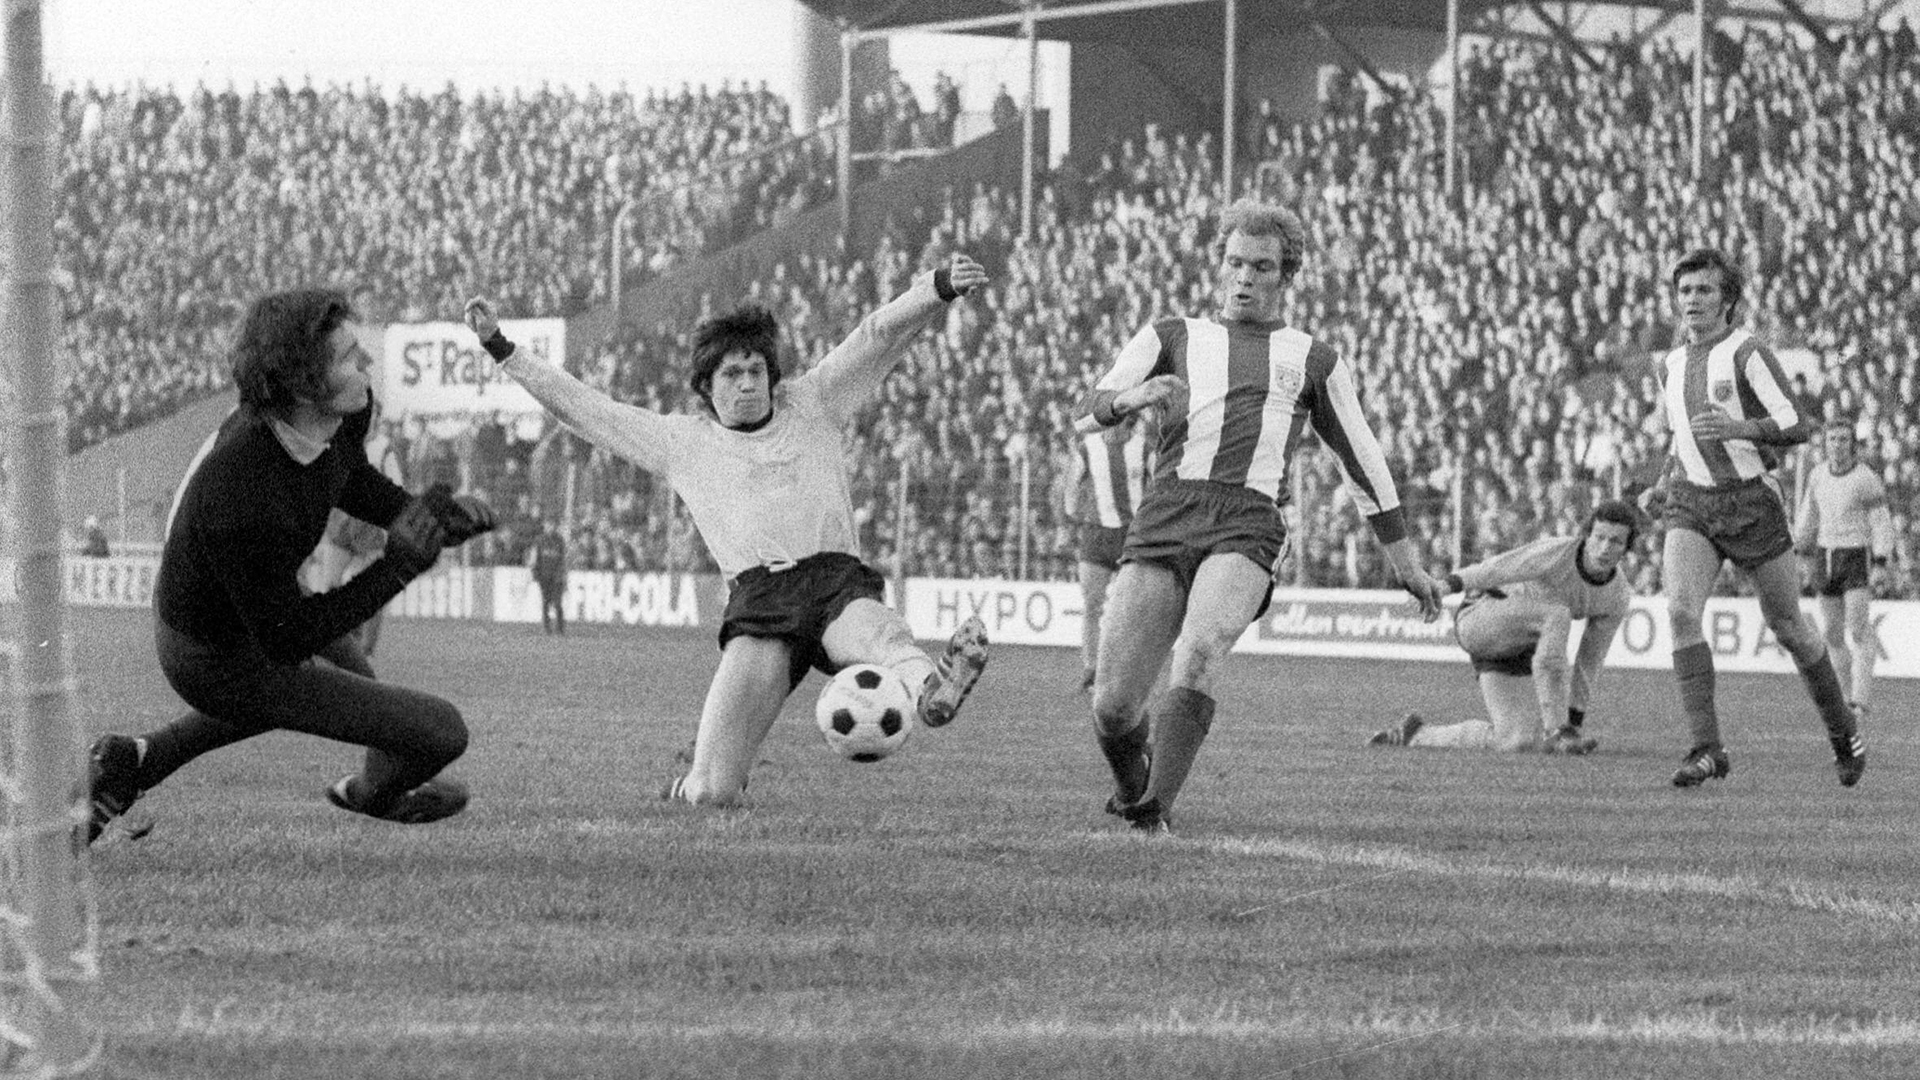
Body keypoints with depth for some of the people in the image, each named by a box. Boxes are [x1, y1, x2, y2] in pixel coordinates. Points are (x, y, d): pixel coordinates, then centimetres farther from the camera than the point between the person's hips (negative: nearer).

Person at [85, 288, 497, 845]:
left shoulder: (349, 409, -18)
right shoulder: (243, 505, -42)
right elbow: (286, 640, -29)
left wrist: (426, 512, -9)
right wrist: (398, 567, -33)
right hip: (219, 663, -8)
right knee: (441, 731, -3)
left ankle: (139, 759, 35)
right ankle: (373, 792, 33)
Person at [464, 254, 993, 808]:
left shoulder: (812, 404, 21)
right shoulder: (681, 441, 21)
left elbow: (878, 335, 12)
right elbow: (582, 406, 24)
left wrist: (939, 287, -4)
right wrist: (502, 351, 24)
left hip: (837, 579, 0)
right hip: (758, 593, 0)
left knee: (879, 632, -40)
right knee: (711, 793, -13)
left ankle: (932, 689, -72)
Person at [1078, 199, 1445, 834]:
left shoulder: (1313, 363, 24)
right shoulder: (1172, 338, 22)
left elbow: (1364, 465, 30)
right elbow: (1091, 412, 8)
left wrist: (1406, 564, 29)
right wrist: (1135, 396, -16)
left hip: (1246, 531, -1)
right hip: (1163, 520, 1)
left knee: (1199, 651, -32)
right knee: (1113, 708, -7)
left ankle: (1156, 810, -33)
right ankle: (1132, 789, 27)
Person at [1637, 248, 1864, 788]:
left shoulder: (1748, 353, -8)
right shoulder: (1671, 365, 11)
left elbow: (1796, 427, -15)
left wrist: (1739, 428, -30)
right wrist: (1662, 486, 13)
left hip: (1753, 500, -4)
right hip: (1692, 506, 4)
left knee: (1787, 627, 7)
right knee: (1680, 611, -21)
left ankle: (1842, 729, 31)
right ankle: (1706, 748, -24)